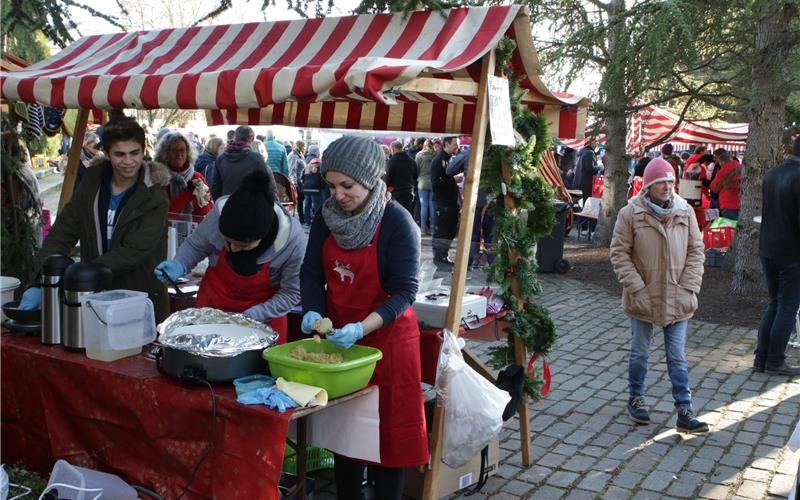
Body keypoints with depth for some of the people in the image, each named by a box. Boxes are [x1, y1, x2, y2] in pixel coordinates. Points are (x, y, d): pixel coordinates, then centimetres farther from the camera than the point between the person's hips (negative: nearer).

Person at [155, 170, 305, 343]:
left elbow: (291, 293, -16)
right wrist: (179, 265, -22)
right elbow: (195, 244, -4)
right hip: (211, 304, 2)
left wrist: (252, 316, -24)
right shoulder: (219, 213, -25)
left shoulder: (293, 239, -29)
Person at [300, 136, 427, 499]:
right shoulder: (326, 217, -1)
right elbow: (312, 273, 3)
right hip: (336, 336, 5)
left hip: (385, 338, -5)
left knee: (387, 432, 6)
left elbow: (404, 292, -19)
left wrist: (362, 328, -32)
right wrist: (313, 311, -16)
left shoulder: (397, 223, -17)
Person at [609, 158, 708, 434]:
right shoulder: (630, 213, -10)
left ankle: (684, 411, 12)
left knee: (678, 358, 6)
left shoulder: (685, 211, -2)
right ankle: (635, 398, 34)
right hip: (643, 298, -1)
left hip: (677, 300, 2)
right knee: (639, 353, 14)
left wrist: (689, 288, -5)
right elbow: (619, 253, -8)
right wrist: (637, 289, -14)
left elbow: (696, 251, 3)